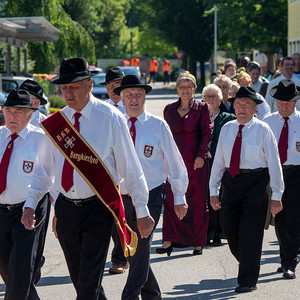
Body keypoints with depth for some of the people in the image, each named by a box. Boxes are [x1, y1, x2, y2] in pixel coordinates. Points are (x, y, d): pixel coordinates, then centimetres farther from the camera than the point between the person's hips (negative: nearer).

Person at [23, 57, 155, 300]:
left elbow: (131, 168, -3)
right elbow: (44, 169, 12)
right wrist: (30, 203, 1)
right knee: (78, 279, 14)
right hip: (65, 208, 5)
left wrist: (142, 211, -2)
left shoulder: (110, 119, -8)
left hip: (98, 209, -5)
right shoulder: (56, 123, 4)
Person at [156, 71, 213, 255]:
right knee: (171, 200, -5)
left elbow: (207, 133, -4)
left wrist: (201, 156, -15)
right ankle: (169, 242, -5)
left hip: (196, 162, -3)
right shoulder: (170, 109, 12)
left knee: (198, 202, 2)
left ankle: (198, 242, 11)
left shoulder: (202, 108, 2)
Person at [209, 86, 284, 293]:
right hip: (231, 181, 4)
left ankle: (248, 280, 7)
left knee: (250, 233, -3)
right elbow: (219, 161, 13)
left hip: (256, 182, -4)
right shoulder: (227, 129, 9)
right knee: (230, 230, 4)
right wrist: (213, 190, 10)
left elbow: (274, 162, -3)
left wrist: (276, 196, -7)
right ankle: (248, 265, 30)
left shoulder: (263, 130, -3)